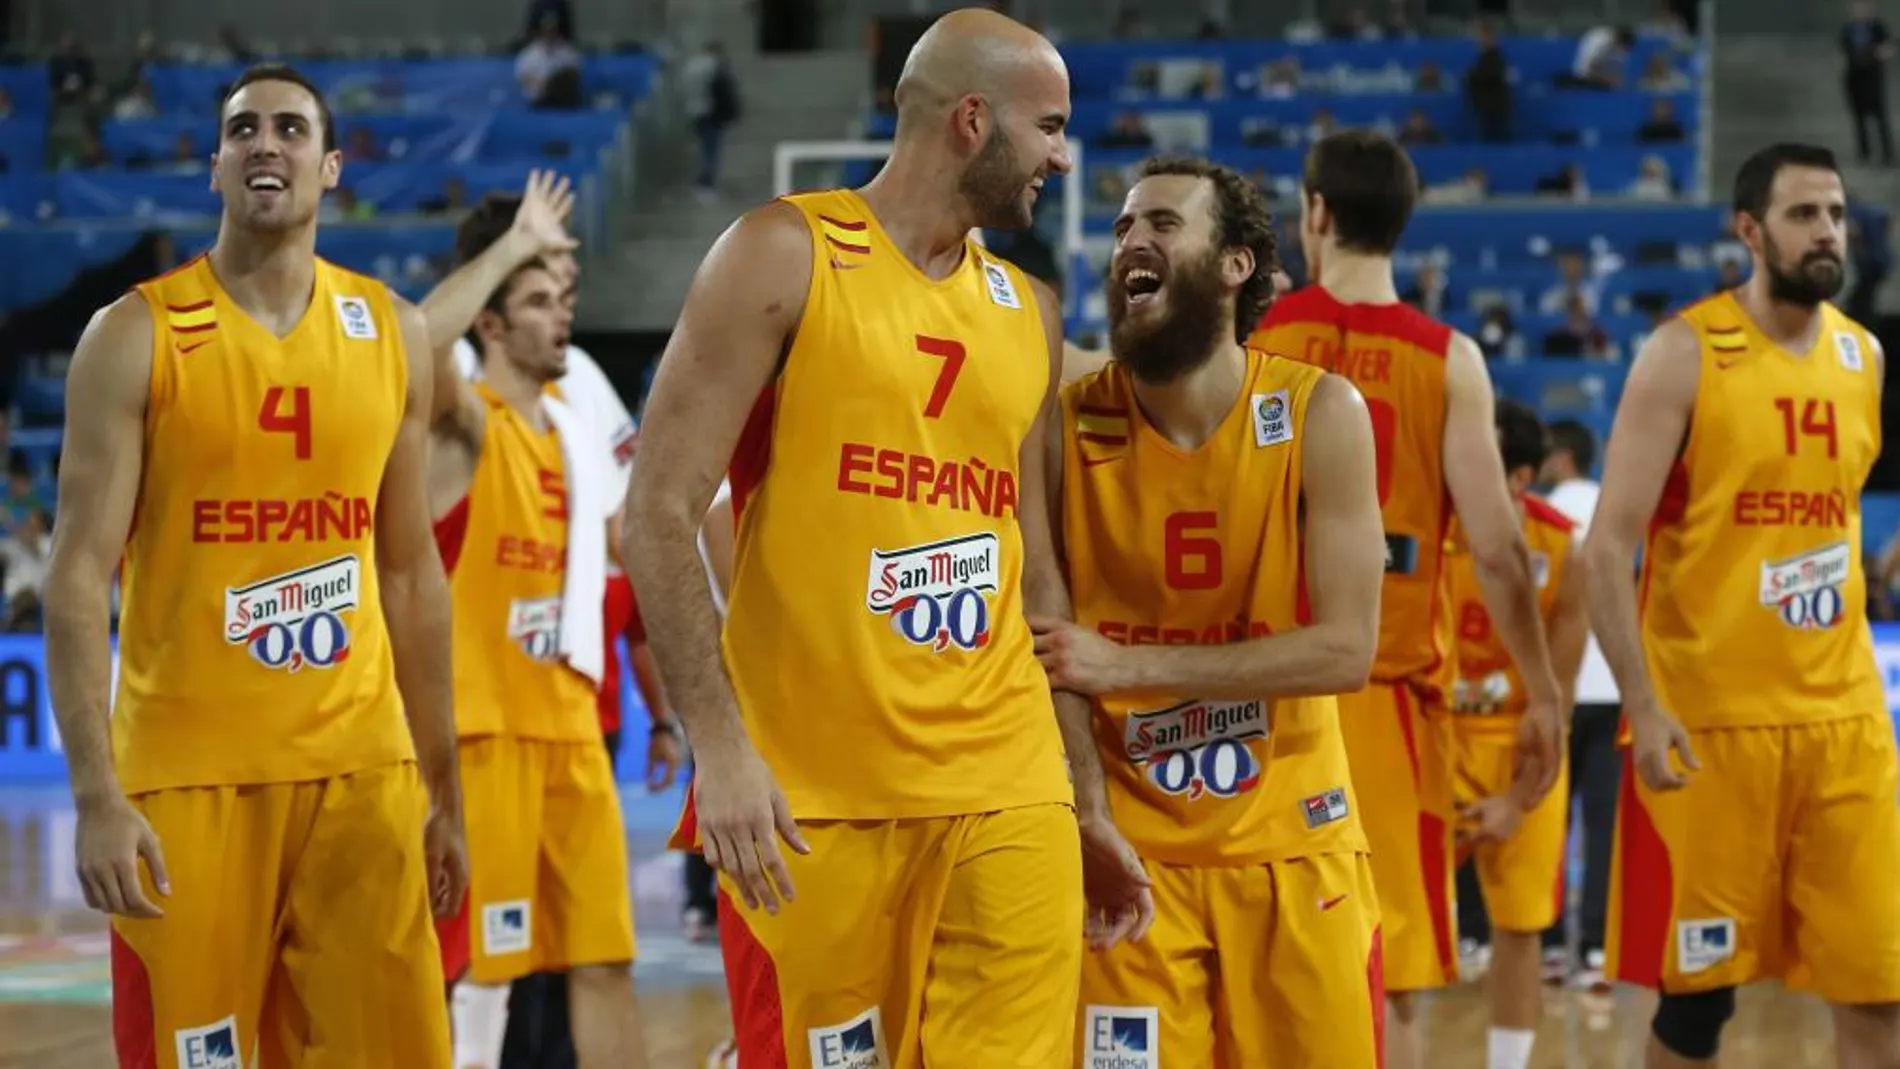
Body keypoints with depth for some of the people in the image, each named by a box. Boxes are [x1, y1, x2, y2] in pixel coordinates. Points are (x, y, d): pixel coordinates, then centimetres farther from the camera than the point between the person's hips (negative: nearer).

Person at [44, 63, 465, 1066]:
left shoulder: (394, 335, 9)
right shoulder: (135, 336, -3)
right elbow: (79, 573, -8)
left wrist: (444, 792, 13)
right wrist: (97, 797, -17)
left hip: (360, 768, 3)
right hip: (186, 775, -3)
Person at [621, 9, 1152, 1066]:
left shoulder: (1029, 313, 16)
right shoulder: (786, 256, -2)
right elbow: (661, 511, -7)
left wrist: (1090, 802, 17)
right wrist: (718, 742, -17)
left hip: (1006, 795, 5)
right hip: (809, 799, -5)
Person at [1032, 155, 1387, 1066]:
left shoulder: (1319, 413, -9)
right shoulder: (1067, 426, -7)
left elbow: (1345, 649, -15)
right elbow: (1025, 640, 0)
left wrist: (1130, 664, -21)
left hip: (1293, 846, 0)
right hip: (1129, 848, 0)